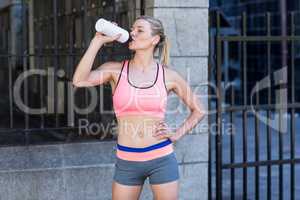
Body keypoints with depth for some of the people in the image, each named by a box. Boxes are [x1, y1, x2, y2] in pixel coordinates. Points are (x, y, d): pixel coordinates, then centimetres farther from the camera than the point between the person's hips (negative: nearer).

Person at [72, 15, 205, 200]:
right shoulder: (115, 70, 0)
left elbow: (198, 110, 12)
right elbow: (79, 81, -18)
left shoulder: (168, 76, 0)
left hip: (162, 159, -1)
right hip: (127, 161, 1)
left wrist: (177, 134, -1)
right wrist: (99, 41, -14)